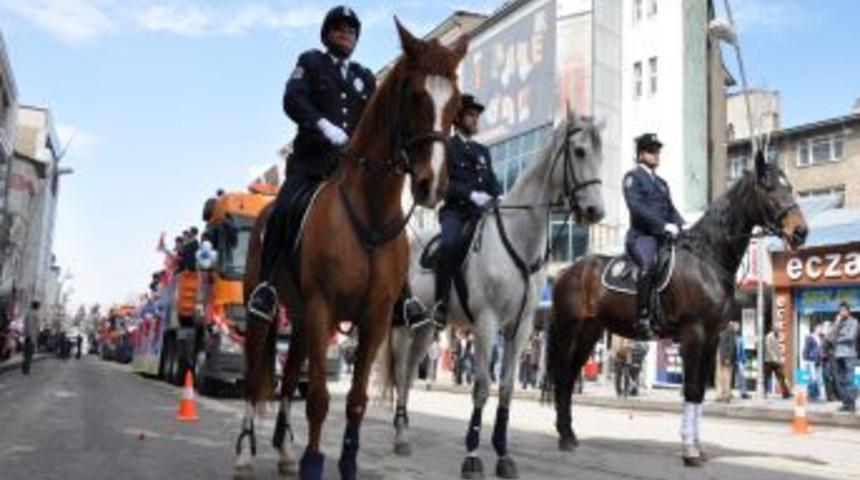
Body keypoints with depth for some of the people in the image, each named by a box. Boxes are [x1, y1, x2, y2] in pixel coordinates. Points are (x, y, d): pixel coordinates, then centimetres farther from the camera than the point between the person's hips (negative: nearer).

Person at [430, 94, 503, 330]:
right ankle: (441, 302, -27)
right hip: (455, 210, -6)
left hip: (481, 212, 6)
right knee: (449, 244, -33)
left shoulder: (483, 151, 24)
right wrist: (471, 194, -20)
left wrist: (500, 199, -5)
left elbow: (493, 182, 17)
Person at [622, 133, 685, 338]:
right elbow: (637, 207, -11)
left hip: (663, 236, 8)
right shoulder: (633, 177, 4)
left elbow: (671, 209, 20)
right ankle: (643, 318, -34)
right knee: (649, 263, -34)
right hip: (641, 235, -8)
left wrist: (681, 226, -1)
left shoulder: (661, 183, 26)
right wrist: (664, 225, -20)